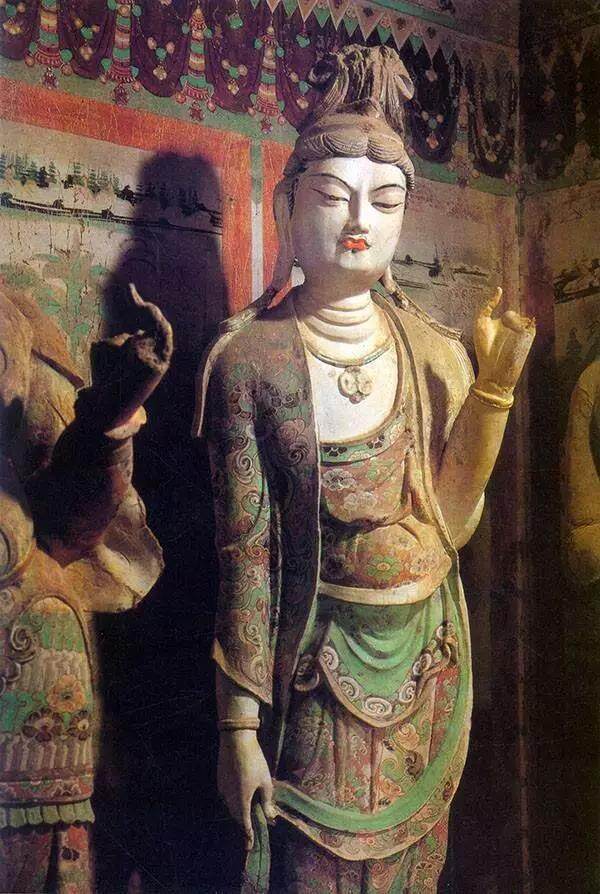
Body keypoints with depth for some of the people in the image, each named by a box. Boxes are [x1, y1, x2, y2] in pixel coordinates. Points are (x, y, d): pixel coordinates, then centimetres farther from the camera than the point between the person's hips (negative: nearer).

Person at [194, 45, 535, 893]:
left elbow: (451, 521, -6)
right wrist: (241, 729, -10)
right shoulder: (251, 360, -11)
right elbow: (244, 553, -10)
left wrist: (496, 383, -15)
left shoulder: (434, 353, 0)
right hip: (321, 671, -4)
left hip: (430, 663, 4)